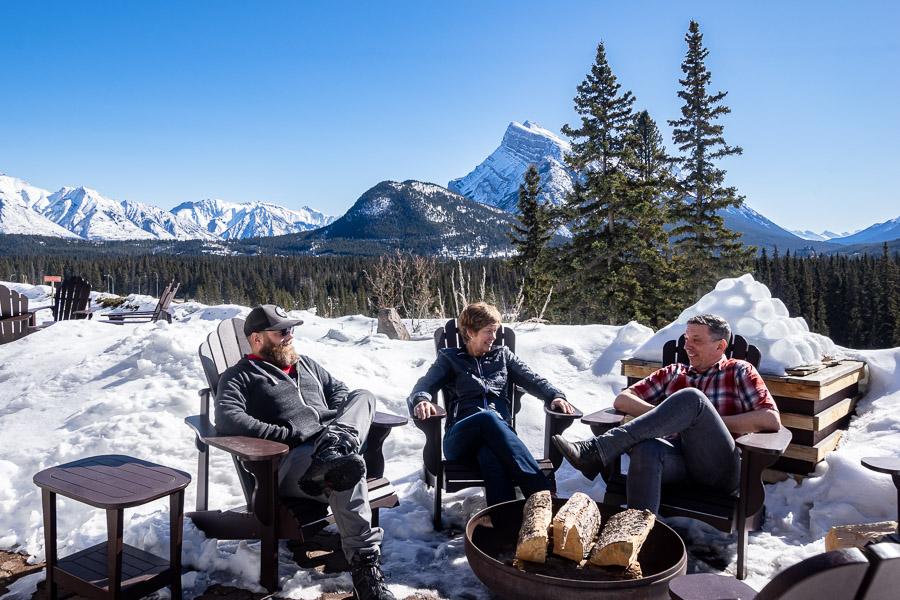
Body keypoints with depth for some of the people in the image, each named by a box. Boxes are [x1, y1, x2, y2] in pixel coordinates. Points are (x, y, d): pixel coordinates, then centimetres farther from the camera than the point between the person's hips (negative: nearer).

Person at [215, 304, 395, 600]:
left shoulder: (305, 364, 31)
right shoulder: (240, 376, 9)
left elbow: (338, 390, 31)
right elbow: (227, 418, -10)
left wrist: (339, 426, 6)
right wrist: (288, 435, -17)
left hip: (329, 440, 6)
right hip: (290, 458, -6)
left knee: (363, 396, -19)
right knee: (349, 469, -36)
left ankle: (335, 450, -46)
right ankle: (365, 566, -39)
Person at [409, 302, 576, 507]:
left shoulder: (502, 355, 26)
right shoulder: (450, 359, 20)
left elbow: (533, 380, 15)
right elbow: (425, 385, 6)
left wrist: (555, 396, -8)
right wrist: (422, 400, -20)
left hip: (499, 432, 2)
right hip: (460, 439, -2)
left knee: (491, 456, -37)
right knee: (488, 417, -37)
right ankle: (544, 494, -51)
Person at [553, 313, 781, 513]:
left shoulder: (739, 371, 17)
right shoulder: (673, 373, 26)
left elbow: (772, 419, 3)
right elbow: (622, 400, 17)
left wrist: (711, 421, -4)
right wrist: (666, 416, 0)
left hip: (719, 466, -2)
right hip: (676, 456, 3)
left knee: (691, 397, -30)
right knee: (646, 449, -36)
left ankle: (597, 450, -37)